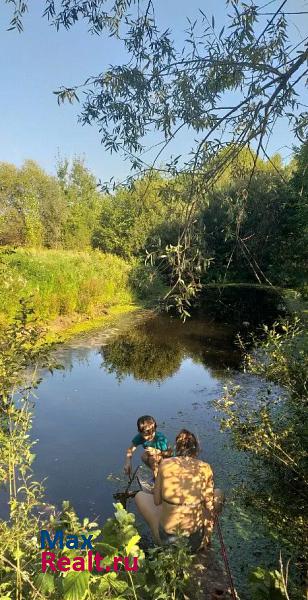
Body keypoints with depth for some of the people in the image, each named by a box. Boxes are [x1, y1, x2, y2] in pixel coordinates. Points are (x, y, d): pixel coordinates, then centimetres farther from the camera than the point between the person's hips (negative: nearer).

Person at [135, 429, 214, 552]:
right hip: (196, 542, 1)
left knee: (140, 496, 23)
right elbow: (209, 504, 1)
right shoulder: (205, 468, -5)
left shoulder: (165, 464, -6)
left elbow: (157, 501, 3)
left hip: (166, 539, 0)